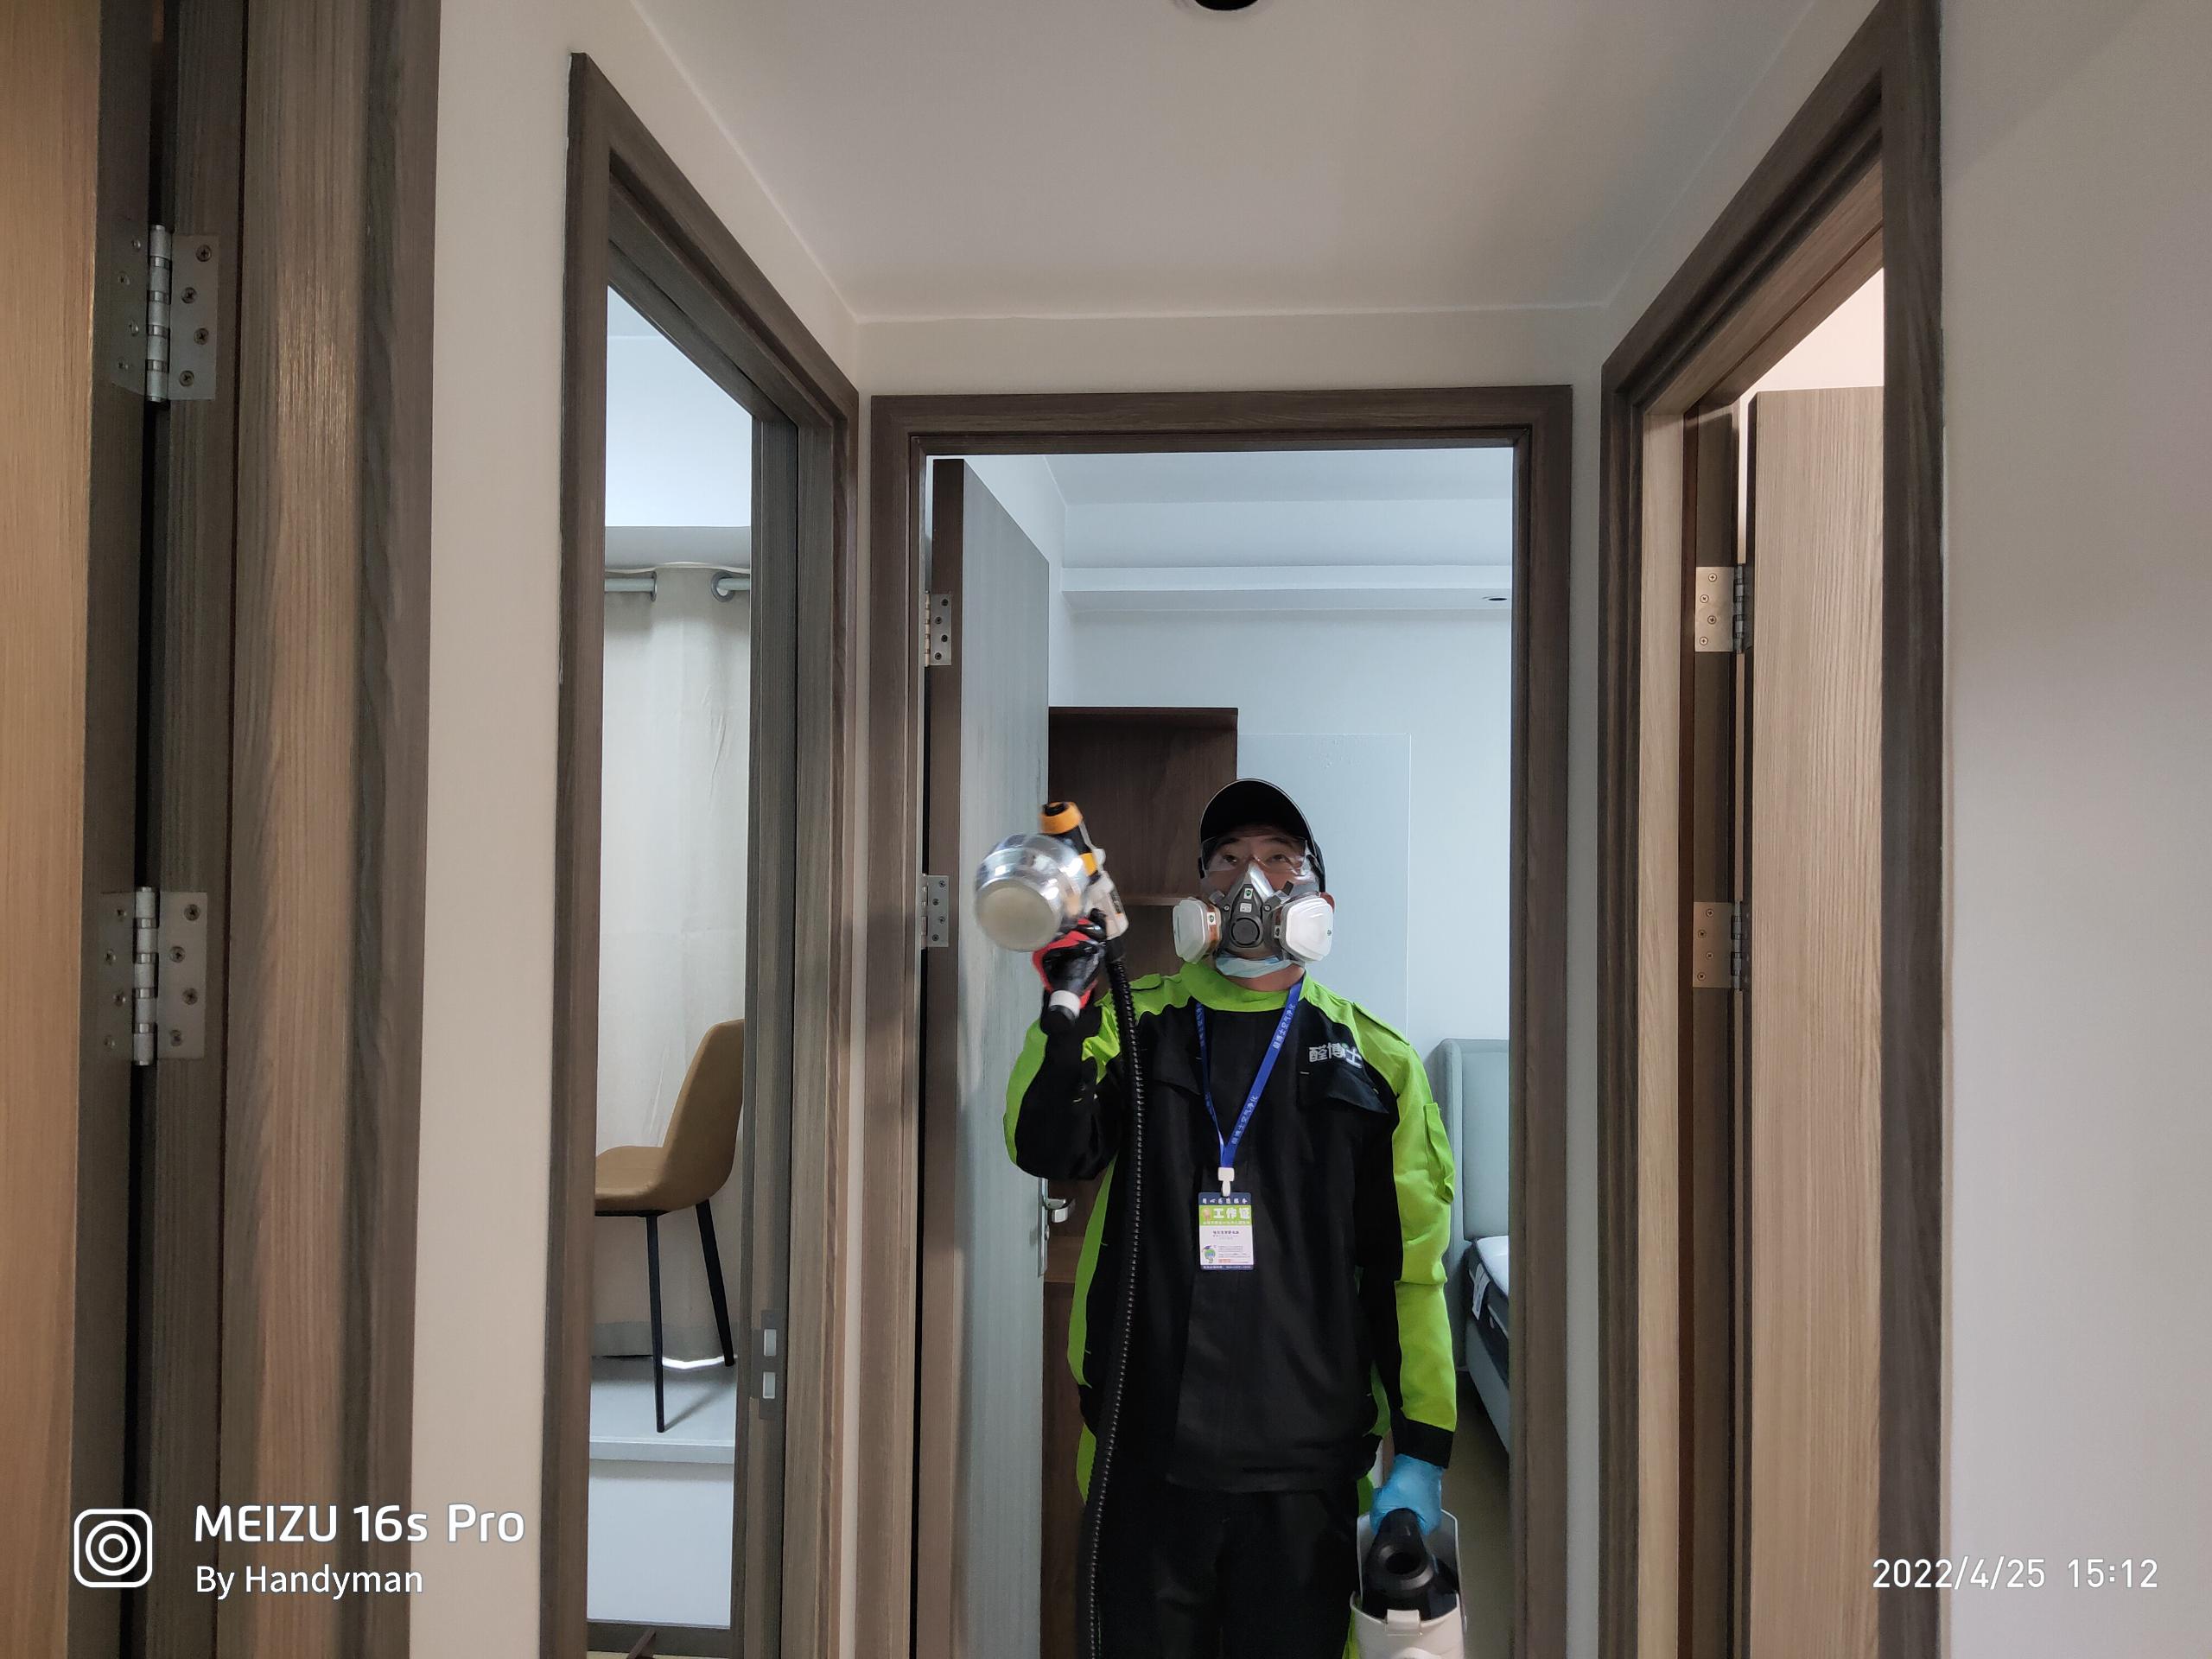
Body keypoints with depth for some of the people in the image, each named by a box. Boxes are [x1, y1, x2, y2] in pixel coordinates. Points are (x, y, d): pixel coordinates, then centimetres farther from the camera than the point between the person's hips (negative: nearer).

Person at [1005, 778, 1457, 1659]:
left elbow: (1411, 1265, 4)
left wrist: (1421, 1456, 0)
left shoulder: (1375, 1058, 5)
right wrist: (1069, 1013, -23)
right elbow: (1047, 1149, -8)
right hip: (1146, 1454, 1)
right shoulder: (1136, 1023, 7)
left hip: (1305, 1466, 0)